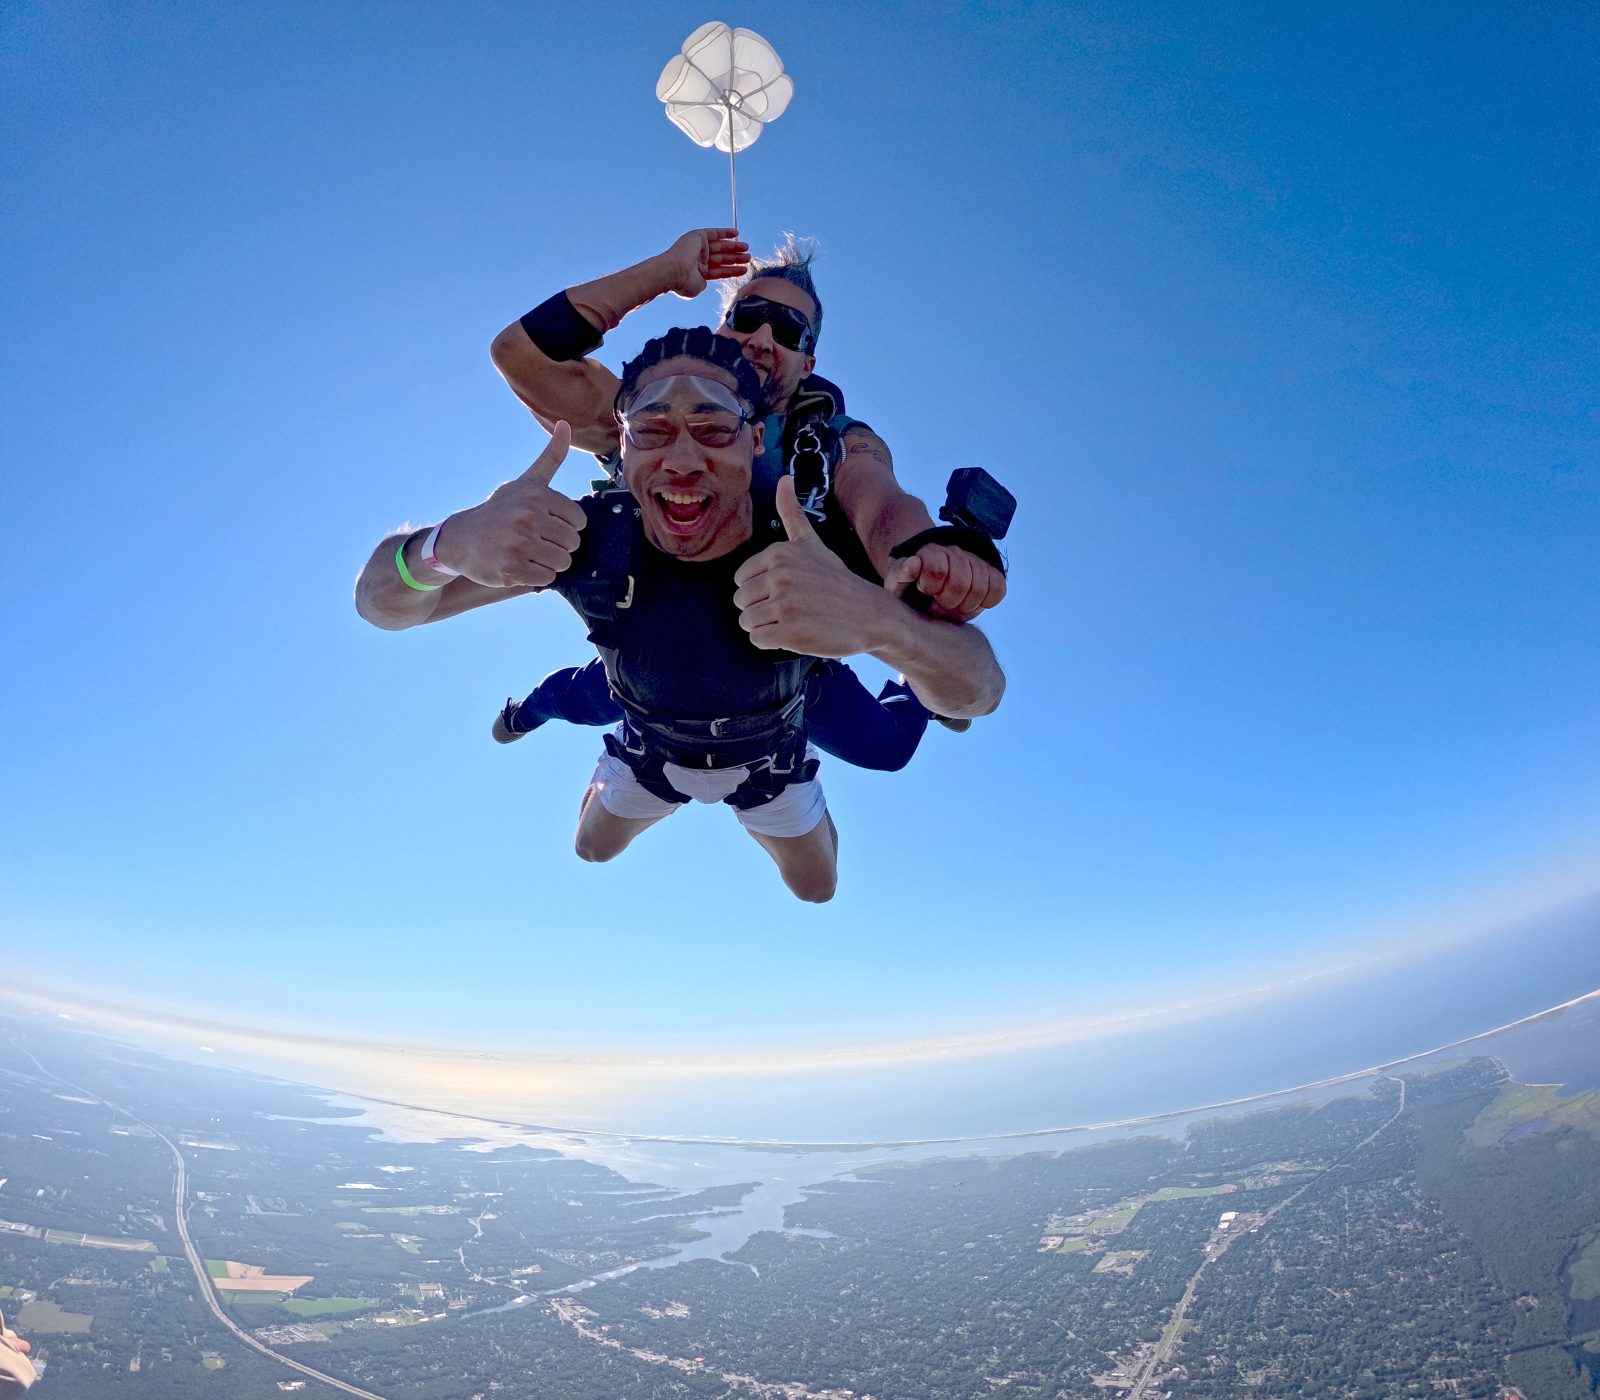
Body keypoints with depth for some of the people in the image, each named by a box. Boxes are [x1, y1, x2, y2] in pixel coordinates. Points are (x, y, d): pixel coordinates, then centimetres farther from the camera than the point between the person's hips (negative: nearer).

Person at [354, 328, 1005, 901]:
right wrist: (444, 544, -55)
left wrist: (878, 620, -67)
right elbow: (382, 604, -29)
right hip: (649, 751, 1)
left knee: (817, 888, 25)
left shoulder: (813, 552, -38)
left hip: (768, 757, -1)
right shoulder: (586, 536, -33)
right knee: (591, 848, 29)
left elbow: (980, 692, -43)